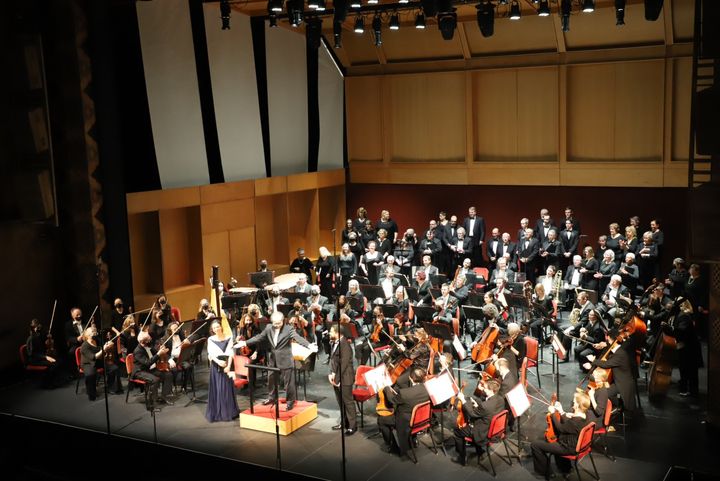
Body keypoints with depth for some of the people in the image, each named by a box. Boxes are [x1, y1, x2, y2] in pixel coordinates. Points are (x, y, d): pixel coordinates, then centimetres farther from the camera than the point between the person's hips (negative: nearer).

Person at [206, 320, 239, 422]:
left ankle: (229, 412, 12)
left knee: (227, 388, 3)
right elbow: (210, 354, -7)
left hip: (226, 366, 0)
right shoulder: (210, 339, 2)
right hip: (215, 367, 0)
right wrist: (218, 362, -22)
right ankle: (216, 413, 8)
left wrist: (228, 366, -16)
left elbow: (230, 353, -5)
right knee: (216, 389, 2)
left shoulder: (228, 338, 1)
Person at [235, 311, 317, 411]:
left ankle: (291, 401, 16)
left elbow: (298, 338, -28)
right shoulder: (268, 328, 0)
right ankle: (272, 397, 38)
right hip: (272, 359, 5)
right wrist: (245, 342, 2)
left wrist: (309, 345, -45)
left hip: (285, 359, -5)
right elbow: (259, 337, 8)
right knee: (271, 379, 19)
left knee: (288, 381, 1)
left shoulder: (289, 329, -15)